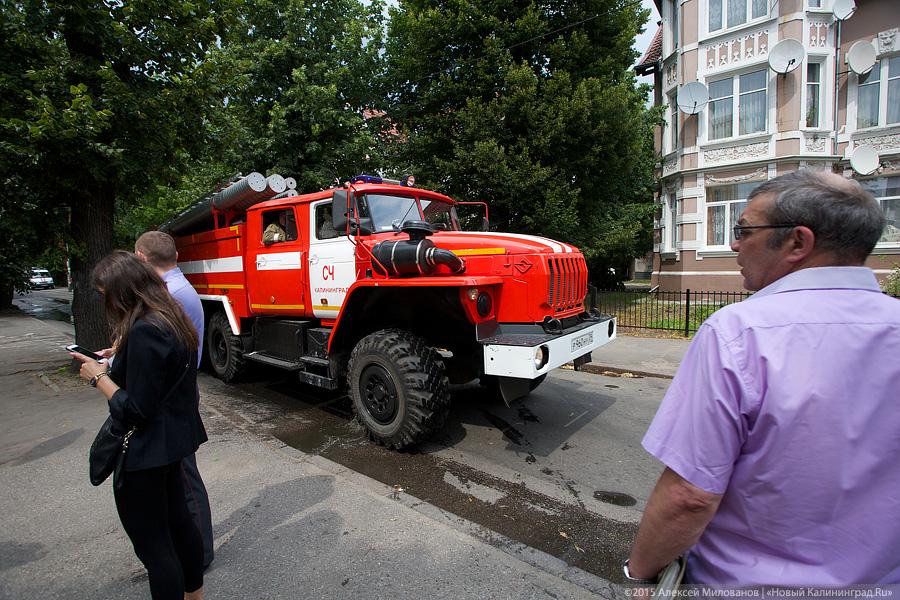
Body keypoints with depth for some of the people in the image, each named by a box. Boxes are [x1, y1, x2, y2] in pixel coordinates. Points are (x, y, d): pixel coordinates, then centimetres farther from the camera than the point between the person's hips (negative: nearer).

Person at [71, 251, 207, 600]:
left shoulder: (144, 331, -25)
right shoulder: (172, 319, 5)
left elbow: (134, 410, -21)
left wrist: (99, 377, -10)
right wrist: (115, 362, 10)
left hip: (145, 452, -10)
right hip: (174, 439, 10)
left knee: (152, 542, 6)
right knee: (177, 520, 23)